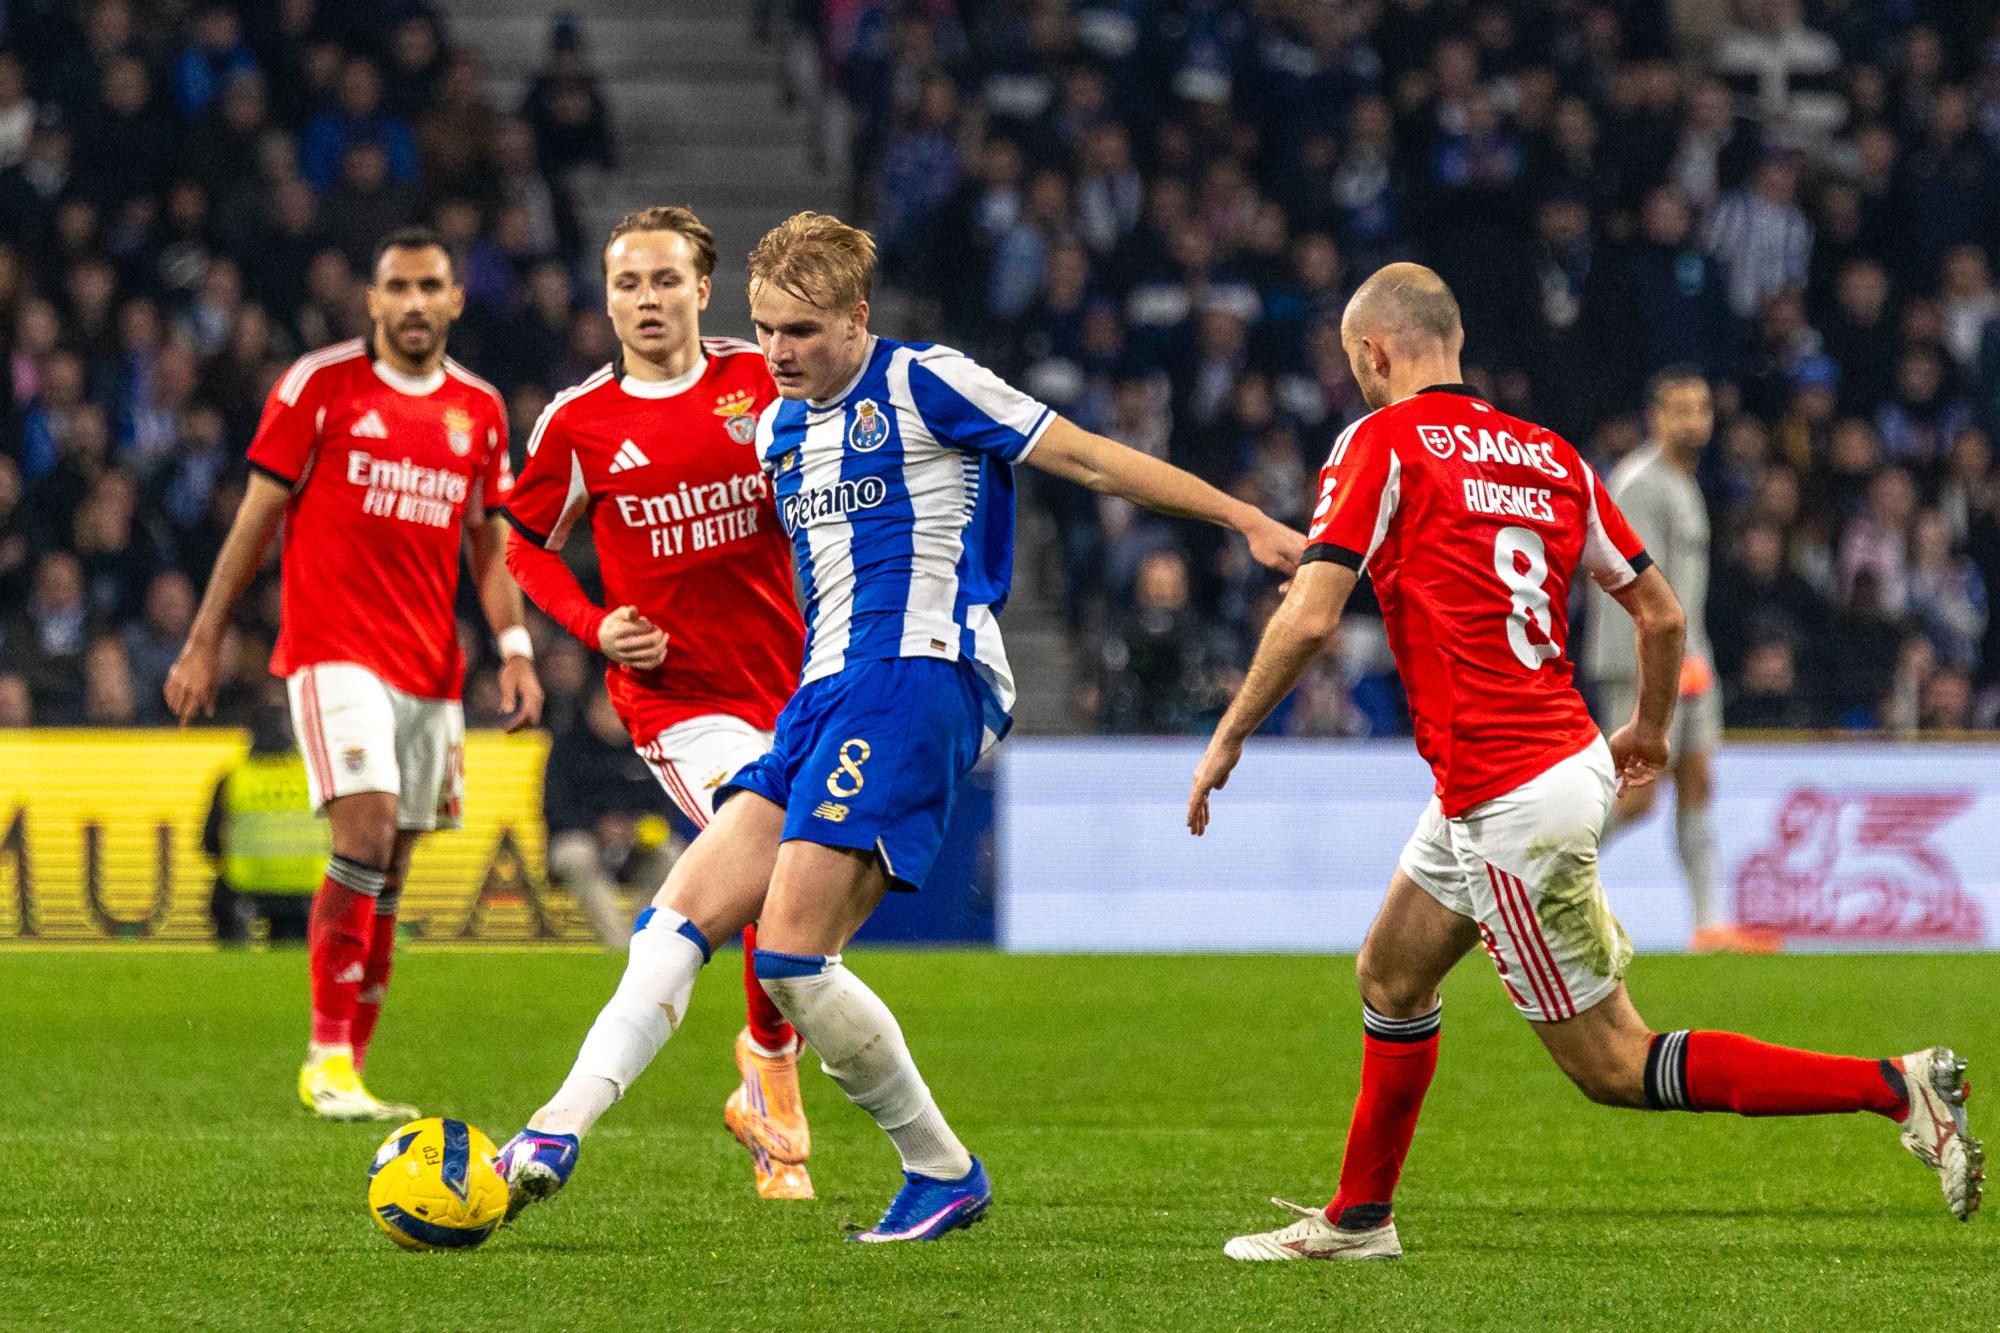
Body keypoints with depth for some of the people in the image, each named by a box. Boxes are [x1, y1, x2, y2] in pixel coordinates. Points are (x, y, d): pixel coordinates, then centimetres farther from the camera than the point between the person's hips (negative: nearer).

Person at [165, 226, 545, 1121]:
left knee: (386, 881, 5)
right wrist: (204, 643, 1)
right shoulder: (320, 385, -1)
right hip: (335, 649, -5)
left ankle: (351, 1068, 11)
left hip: (430, 670, 5)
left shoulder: (479, 410, 11)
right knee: (365, 836, -20)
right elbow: (257, 517, 2)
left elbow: (489, 545, 18)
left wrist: (515, 650, 4)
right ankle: (327, 1059, -15)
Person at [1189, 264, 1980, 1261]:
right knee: (1390, 978, 24)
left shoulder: (1384, 442, -10)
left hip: (1510, 803, -9)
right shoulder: (1550, 456, 10)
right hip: (1565, 758, 9)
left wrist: (1228, 737, -4)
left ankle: (1896, 1088, -10)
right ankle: (1357, 1218, 35)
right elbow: (1661, 613, 13)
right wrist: (1650, 728, 32)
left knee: (1612, 1065, -4)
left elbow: (1310, 617, -18)